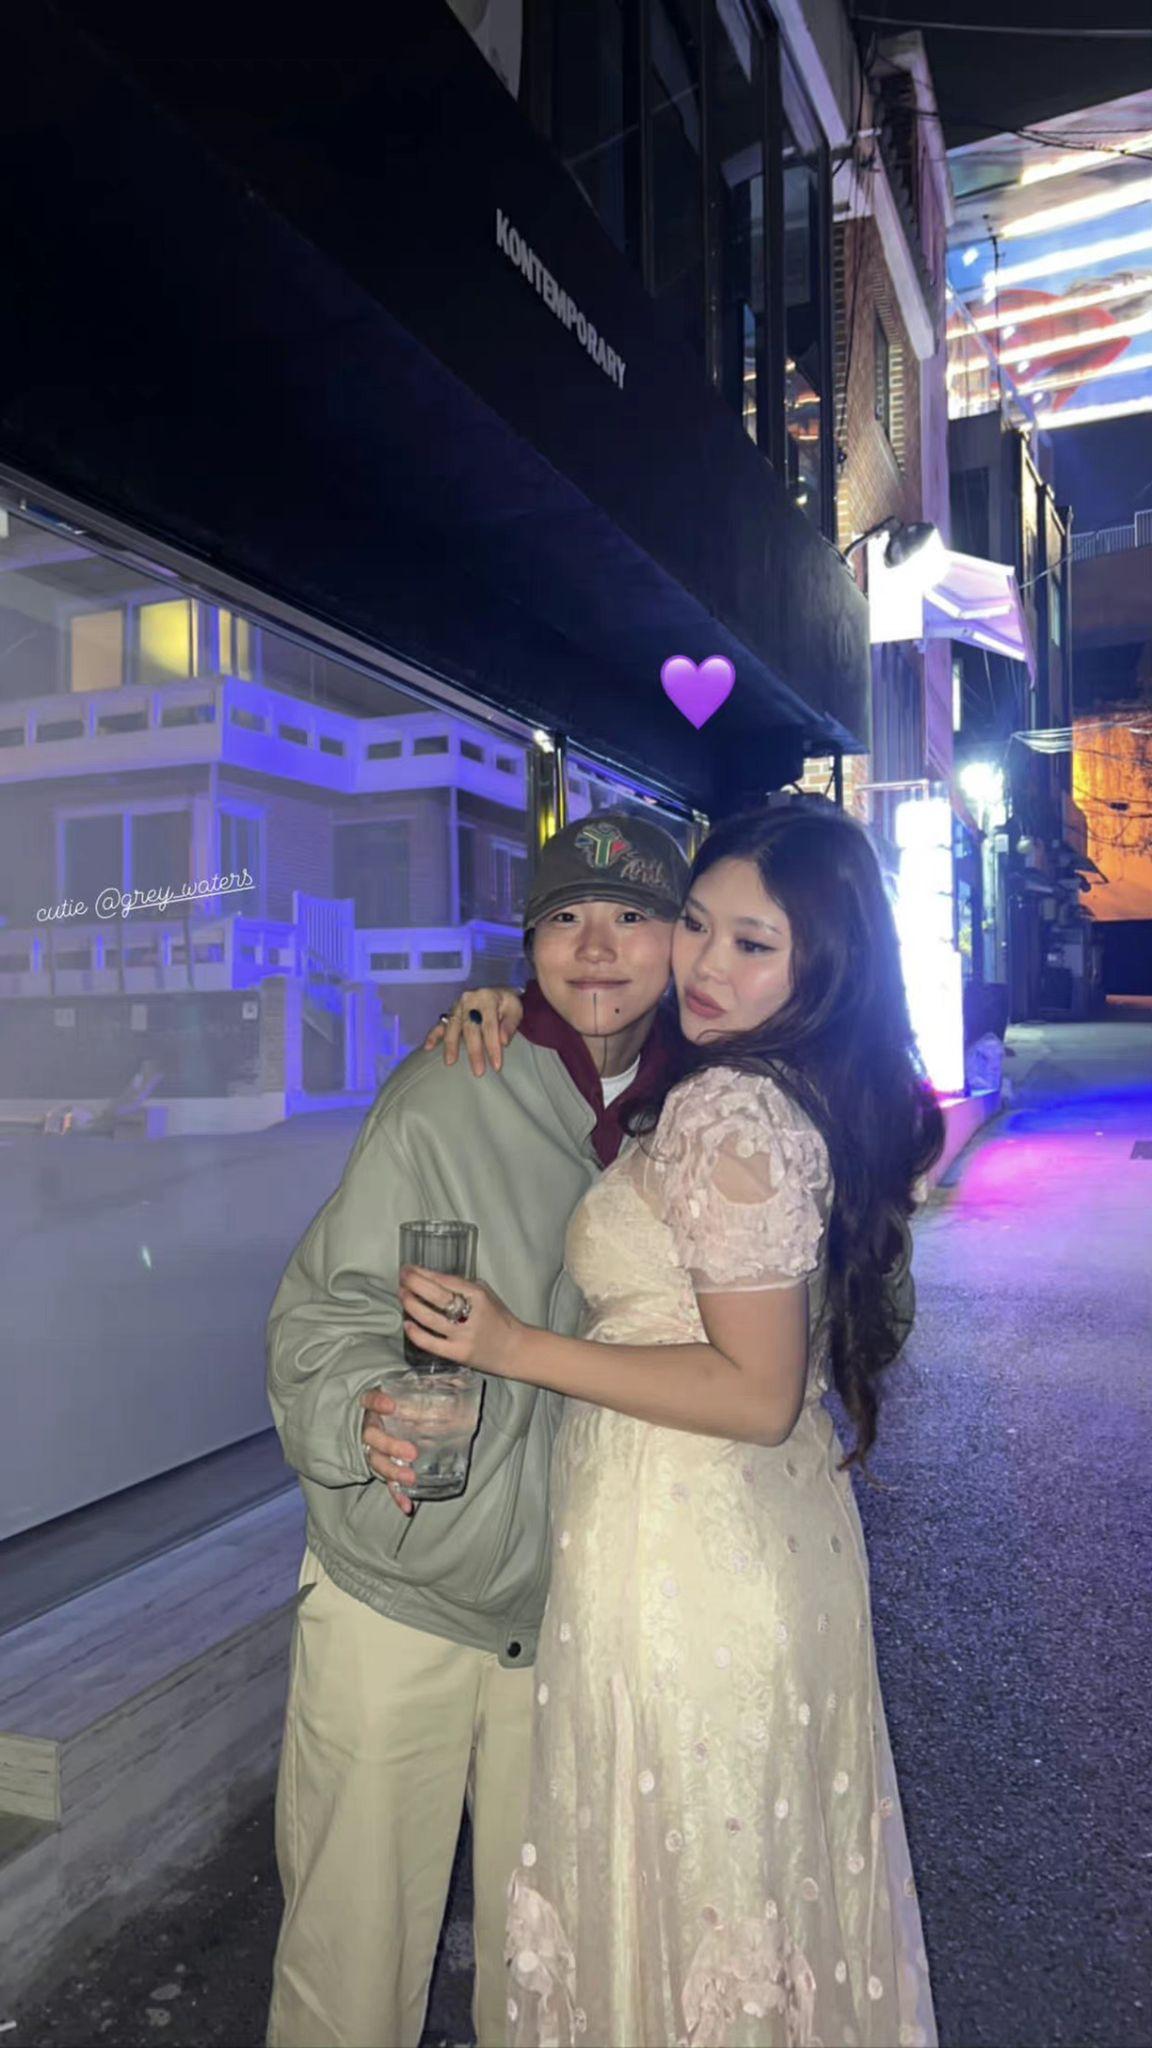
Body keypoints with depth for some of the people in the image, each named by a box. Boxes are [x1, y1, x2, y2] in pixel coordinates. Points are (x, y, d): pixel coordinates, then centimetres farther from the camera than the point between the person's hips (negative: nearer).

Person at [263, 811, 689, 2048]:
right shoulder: (446, 1098, -15)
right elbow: (329, 1304, -12)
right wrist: (366, 1409, -29)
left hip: (575, 1597, 4)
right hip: (399, 1587, -3)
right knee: (357, 1918, 13)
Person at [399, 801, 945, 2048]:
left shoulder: (725, 1112, -24)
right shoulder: (801, 1095, 3)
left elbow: (758, 1393, -24)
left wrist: (514, 1349, -21)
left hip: (681, 1556, -8)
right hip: (783, 1532, 8)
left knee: (683, 1894, 14)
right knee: (767, 1867, 26)